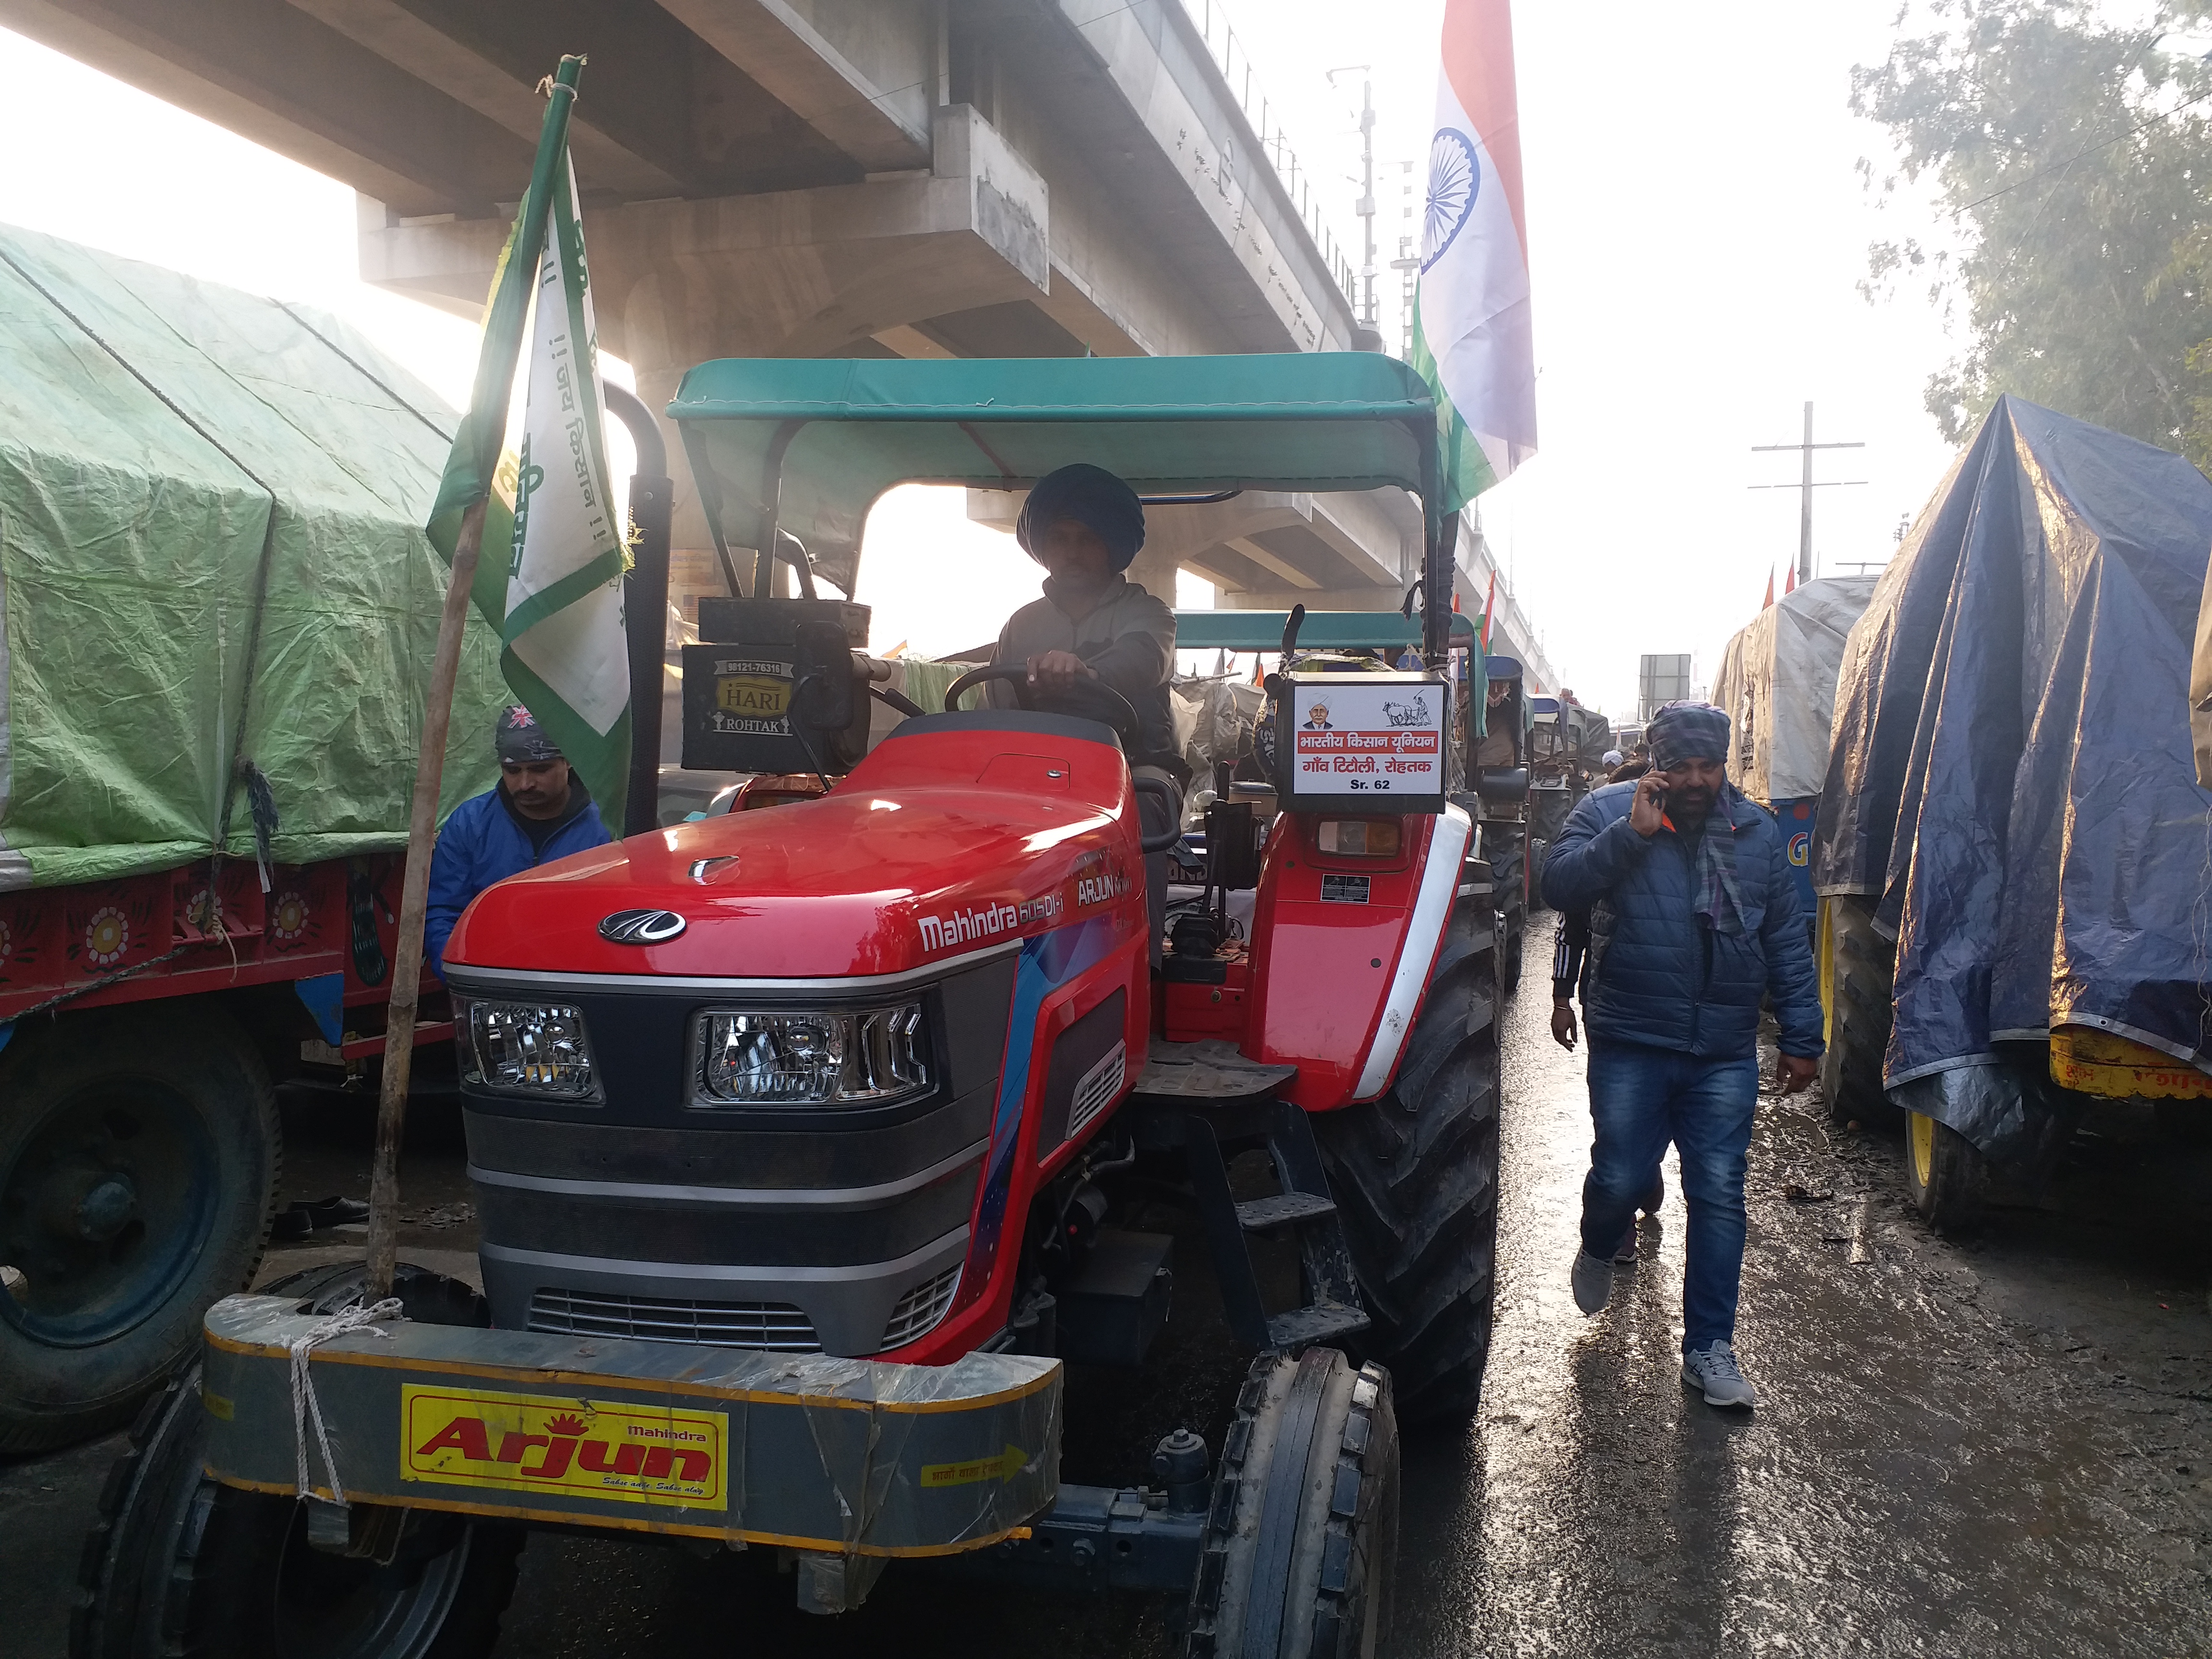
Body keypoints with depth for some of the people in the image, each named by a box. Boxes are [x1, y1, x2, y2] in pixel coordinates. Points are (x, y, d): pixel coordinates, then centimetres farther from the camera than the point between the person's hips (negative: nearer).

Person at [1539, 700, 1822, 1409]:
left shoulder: (1757, 832, 7)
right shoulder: (1608, 811, -1)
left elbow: (1787, 942, 10)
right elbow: (1558, 885, -16)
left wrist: (1801, 1038, 8)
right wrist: (1632, 833, -23)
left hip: (1725, 1053, 2)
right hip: (1630, 1044, -2)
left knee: (1719, 1194, 2)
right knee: (1621, 1178, 1)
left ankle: (1709, 1346, 13)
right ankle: (1598, 1252, 37)